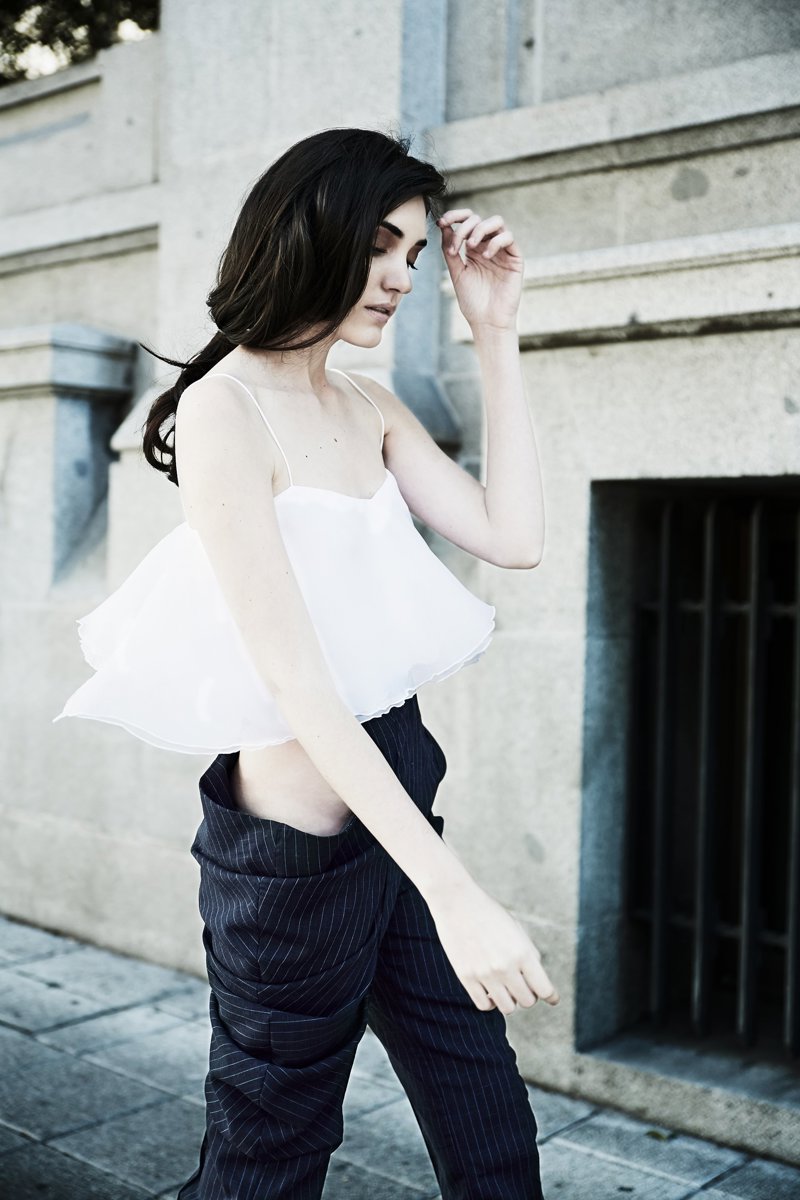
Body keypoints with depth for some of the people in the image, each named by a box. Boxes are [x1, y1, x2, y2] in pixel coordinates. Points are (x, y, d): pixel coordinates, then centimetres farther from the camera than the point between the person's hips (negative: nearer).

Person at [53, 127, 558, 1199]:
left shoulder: (369, 409, 9)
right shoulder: (224, 409, -16)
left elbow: (513, 538, -1)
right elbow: (293, 674, -24)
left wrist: (496, 338, -1)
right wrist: (451, 890, -27)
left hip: (395, 798, 8)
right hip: (305, 837, -8)